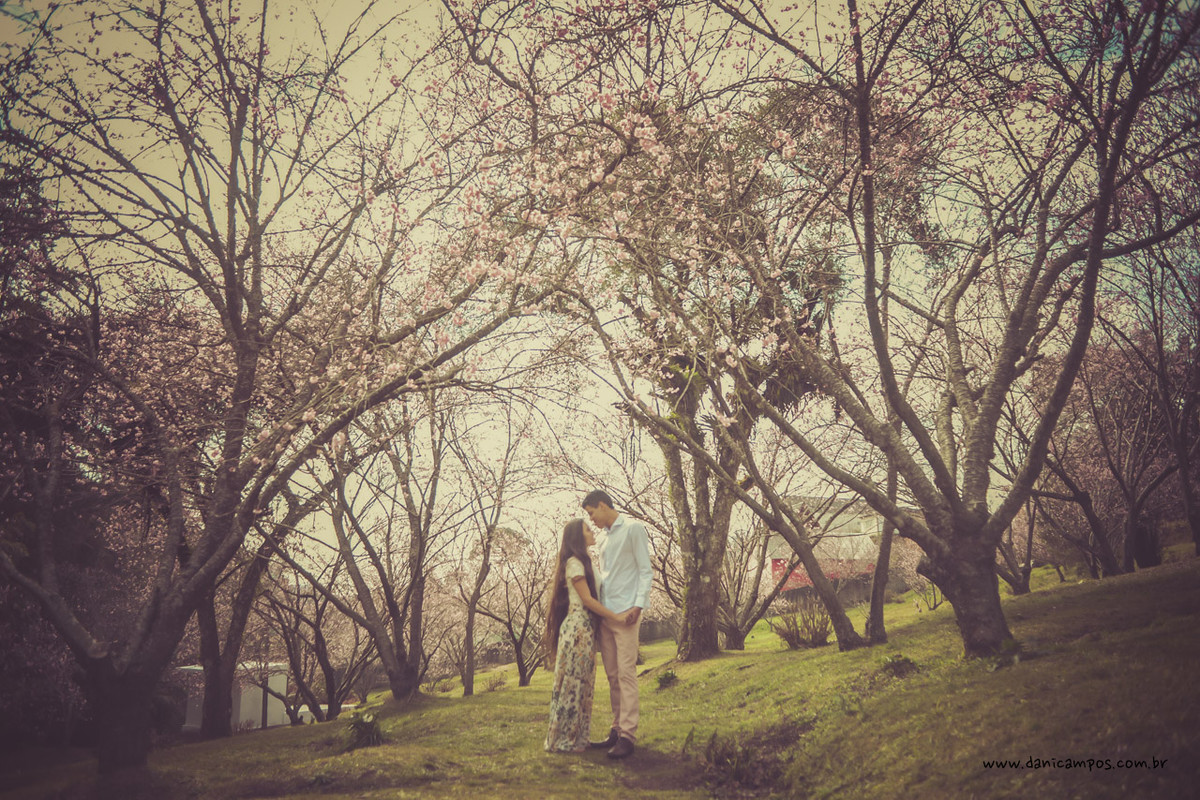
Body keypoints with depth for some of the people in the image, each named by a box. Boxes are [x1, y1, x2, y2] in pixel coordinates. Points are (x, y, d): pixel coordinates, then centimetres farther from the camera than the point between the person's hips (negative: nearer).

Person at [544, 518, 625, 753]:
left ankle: (576, 737, 15)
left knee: (582, 682, 10)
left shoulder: (584, 562, 20)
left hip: (586, 627, 9)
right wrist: (616, 618, -13)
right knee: (573, 681, -5)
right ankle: (563, 740, 0)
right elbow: (587, 599, -14)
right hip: (578, 626, -9)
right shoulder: (574, 562, -9)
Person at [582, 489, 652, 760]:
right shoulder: (603, 537, 19)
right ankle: (617, 730, 12)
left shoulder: (633, 528, -3)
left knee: (626, 673, -9)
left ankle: (628, 736, -9)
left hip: (626, 612, -7)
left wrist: (639, 605, -17)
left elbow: (645, 570, -6)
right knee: (612, 675, 7)